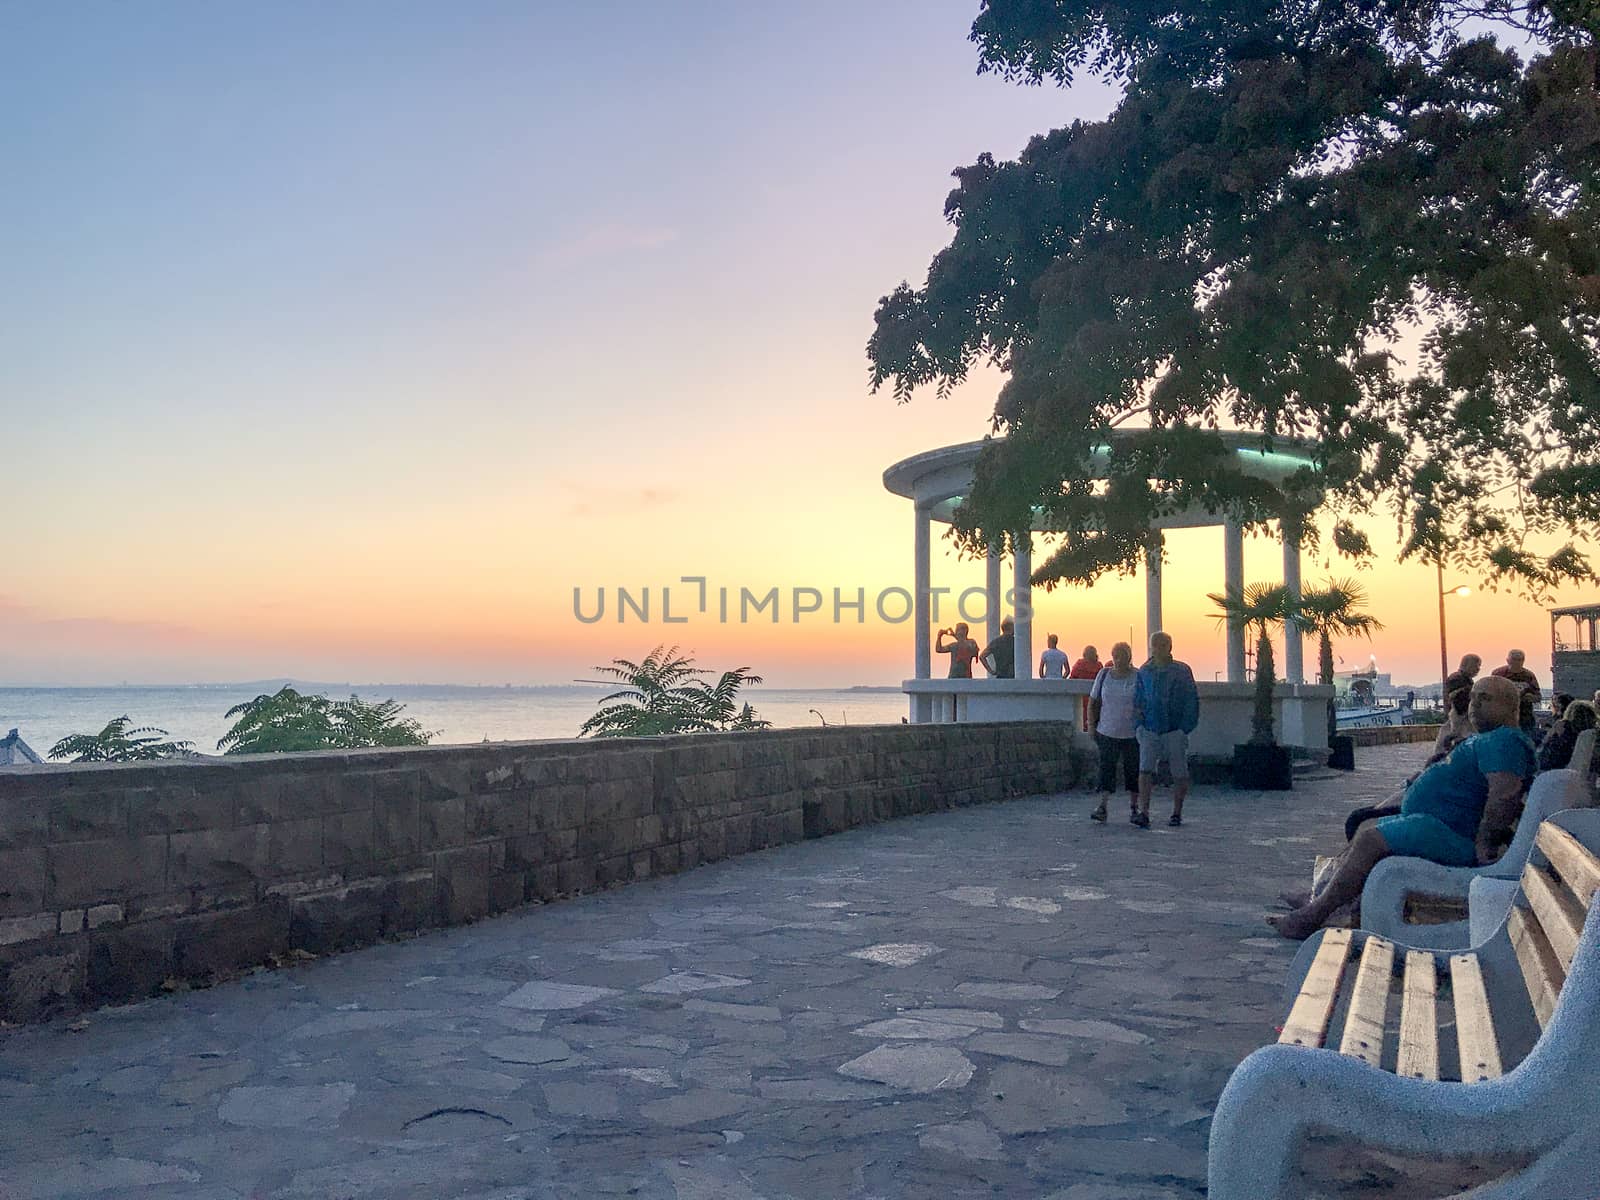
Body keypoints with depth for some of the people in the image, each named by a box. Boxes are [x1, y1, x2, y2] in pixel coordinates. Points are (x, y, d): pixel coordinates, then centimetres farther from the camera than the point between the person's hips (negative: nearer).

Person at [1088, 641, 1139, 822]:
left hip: (1132, 734, -1)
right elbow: (1093, 702, 9)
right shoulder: (1104, 675, 4)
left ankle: (1134, 806, 21)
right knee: (1106, 768, -6)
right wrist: (1092, 726, 4)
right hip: (1107, 732, 1)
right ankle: (1102, 807, -10)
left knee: (1132, 770, 7)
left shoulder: (1138, 677, -4)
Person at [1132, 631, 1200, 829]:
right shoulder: (1144, 672, 7)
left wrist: (1186, 728, -8)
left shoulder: (1182, 671, -1)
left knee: (1179, 774, 6)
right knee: (1145, 770, -13)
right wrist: (1138, 726, 3)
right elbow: (1137, 702, 14)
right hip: (1149, 730, 1)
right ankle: (1143, 813, -17)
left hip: (1175, 731, -1)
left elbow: (1192, 702, -1)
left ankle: (1177, 813, 20)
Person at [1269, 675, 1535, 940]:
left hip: (1452, 837, -12)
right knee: (1367, 828, 16)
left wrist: (1485, 844, -27)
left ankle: (1311, 918, -15)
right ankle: (1318, 898, 14)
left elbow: (1505, 794, -29)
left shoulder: (1505, 741, -16)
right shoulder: (1489, 739, 20)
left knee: (1370, 840, -19)